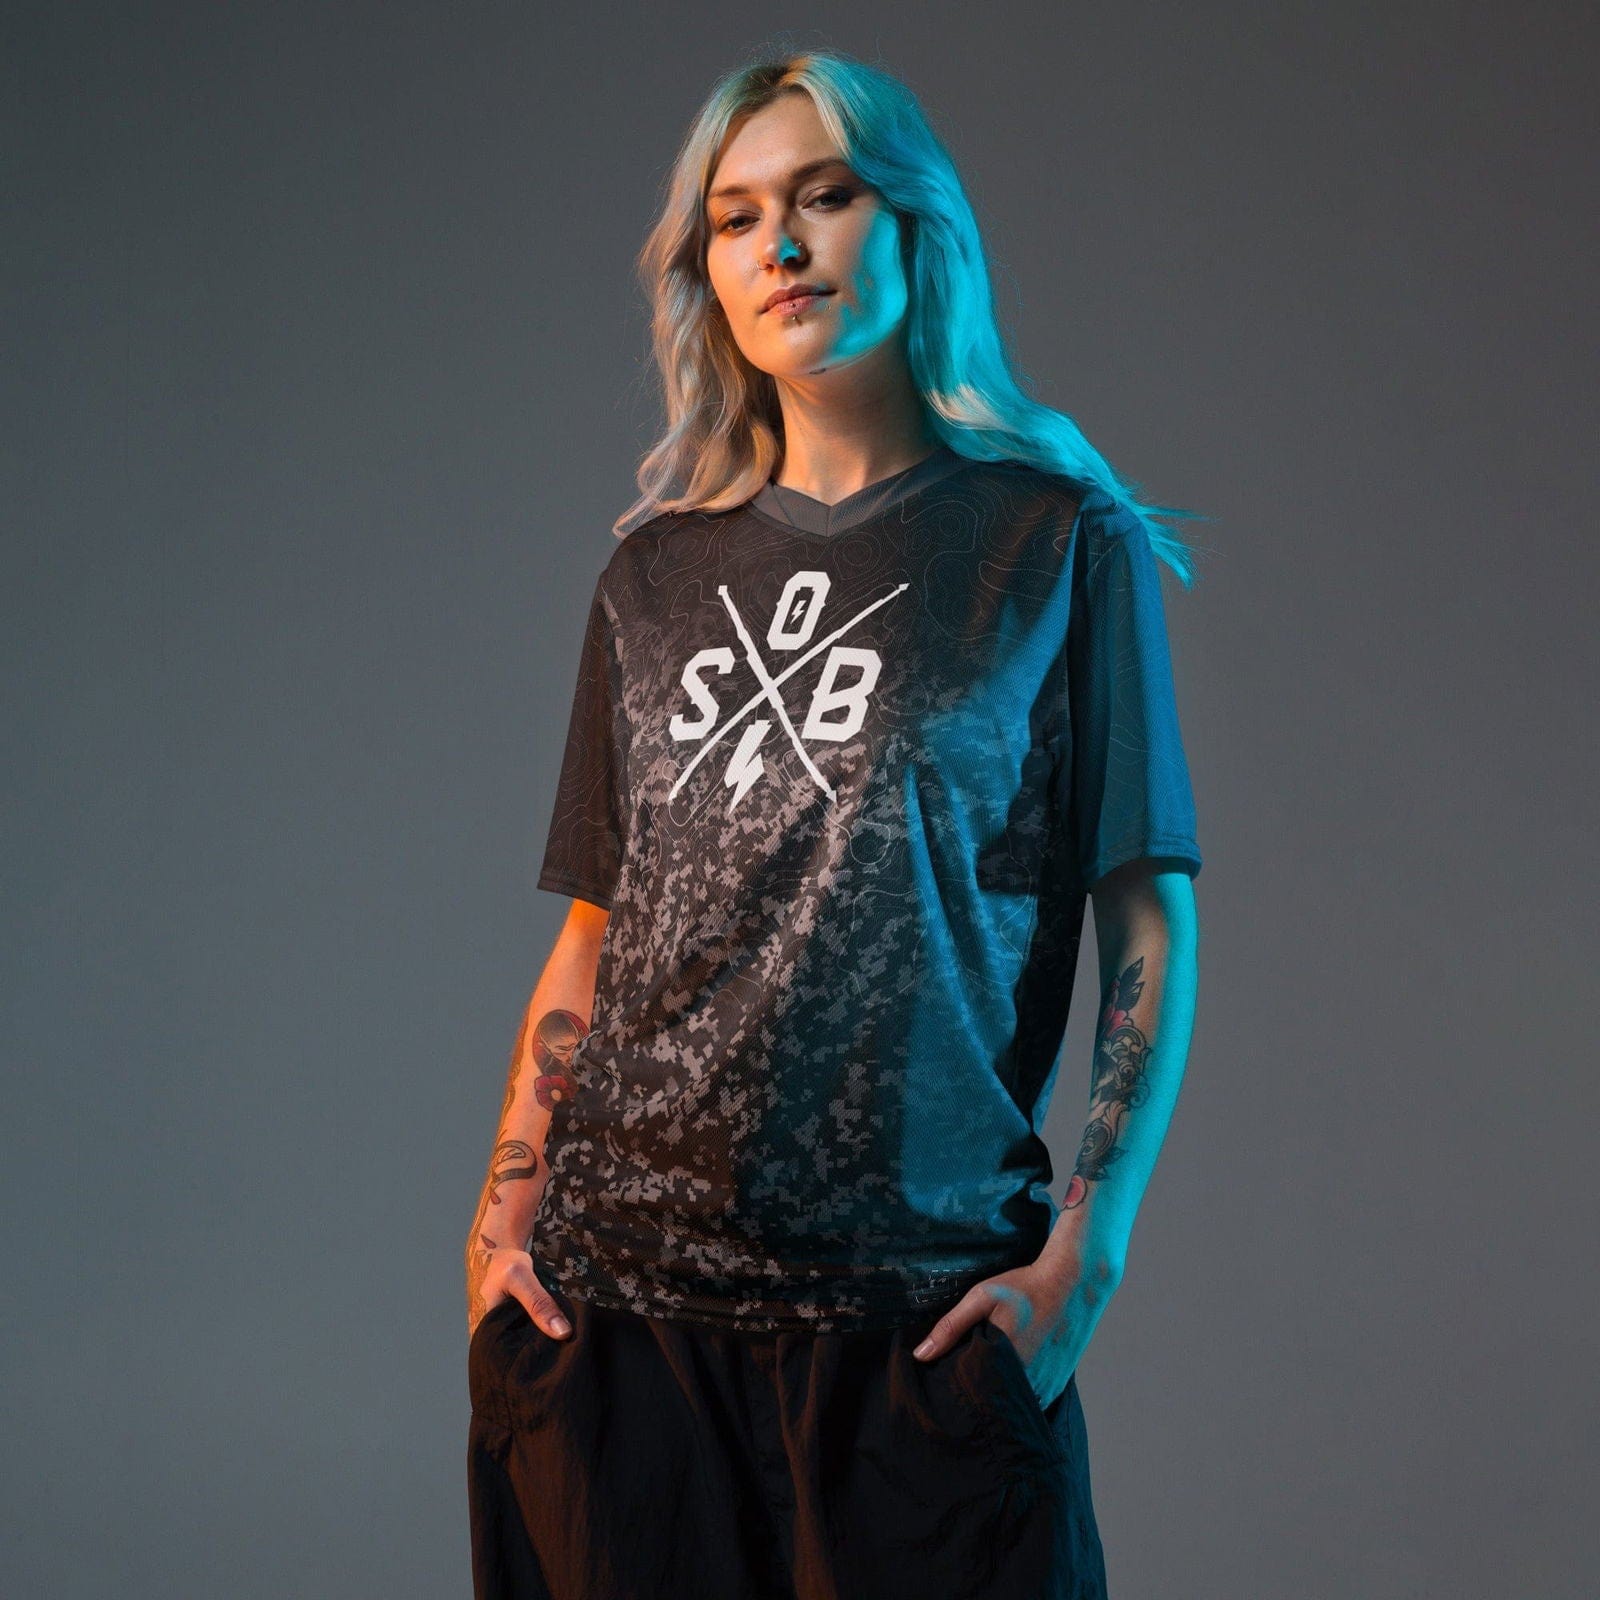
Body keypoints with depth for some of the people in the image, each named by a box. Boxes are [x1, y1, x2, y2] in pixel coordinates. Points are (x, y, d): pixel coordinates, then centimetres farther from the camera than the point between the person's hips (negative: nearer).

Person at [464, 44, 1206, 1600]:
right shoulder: (656, 572, 13)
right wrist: (503, 1219, 4)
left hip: (918, 1308, -3)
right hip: (619, 1296, 3)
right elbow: (594, 937, 14)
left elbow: (1150, 928, 0)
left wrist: (1088, 1250, -9)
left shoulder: (1059, 543, 2)